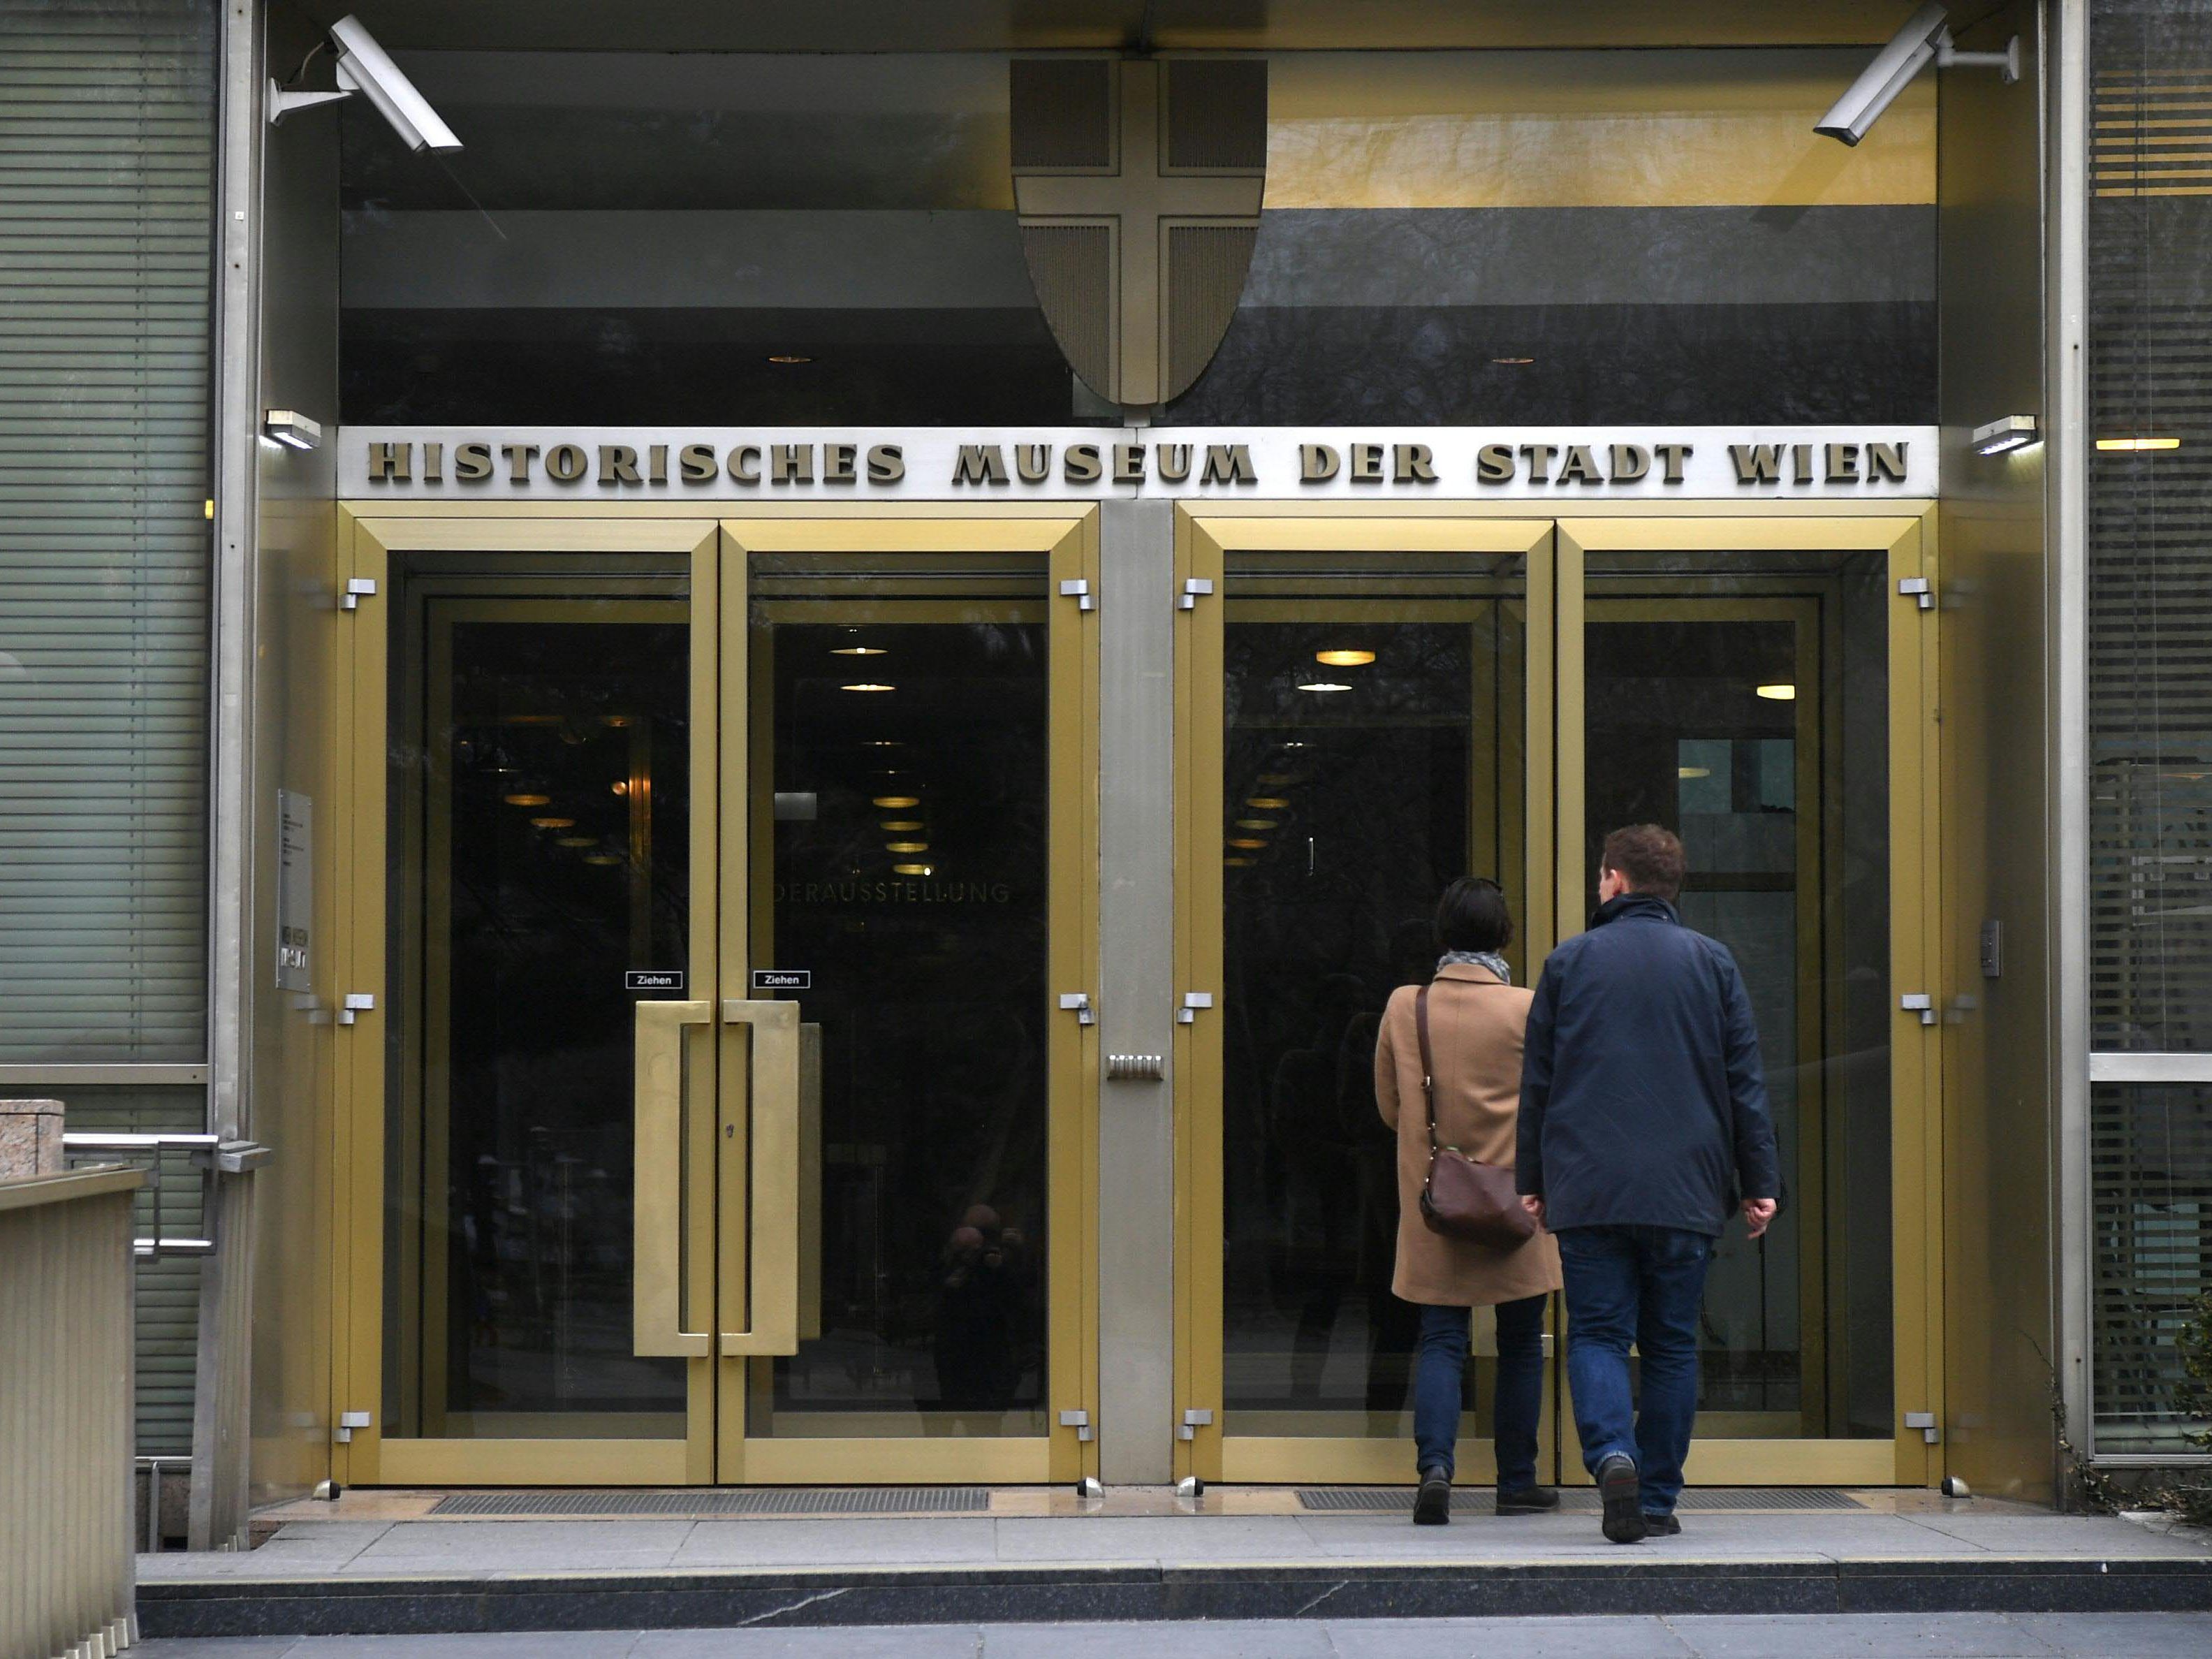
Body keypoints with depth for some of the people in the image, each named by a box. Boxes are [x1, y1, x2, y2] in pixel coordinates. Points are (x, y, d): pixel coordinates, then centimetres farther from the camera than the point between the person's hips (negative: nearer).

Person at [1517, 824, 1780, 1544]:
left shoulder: (1569, 961, 4)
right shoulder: (1712, 962, 6)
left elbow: (1536, 1081, 6)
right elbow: (1745, 1081, 4)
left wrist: (1531, 1181, 13)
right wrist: (1759, 1181, 8)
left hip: (1588, 1188, -1)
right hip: (1685, 1189, 1)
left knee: (1596, 1333, 3)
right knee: (1671, 1344, 9)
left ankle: (1613, 1454, -21)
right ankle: (1658, 1499, 9)